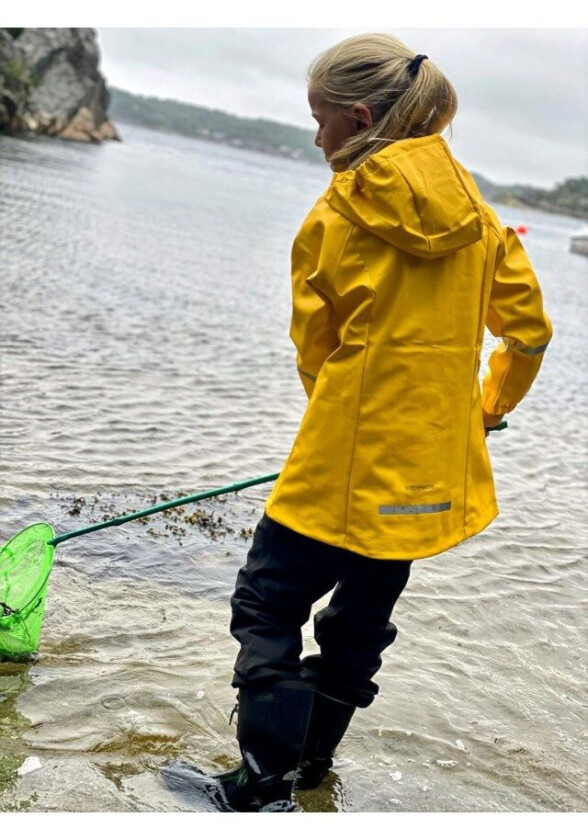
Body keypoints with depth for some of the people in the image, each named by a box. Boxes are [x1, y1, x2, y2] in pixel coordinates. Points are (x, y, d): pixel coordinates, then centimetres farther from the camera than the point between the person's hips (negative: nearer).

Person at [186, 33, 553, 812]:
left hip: (350, 459, -7)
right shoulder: (474, 207, 4)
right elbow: (529, 328, 10)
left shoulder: (337, 216, -12)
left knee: (268, 603, 4)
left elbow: (314, 351, 0)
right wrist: (490, 404, 26)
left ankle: (266, 786, 4)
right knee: (362, 616, 19)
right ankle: (309, 755, 35)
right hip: (436, 464, 7)